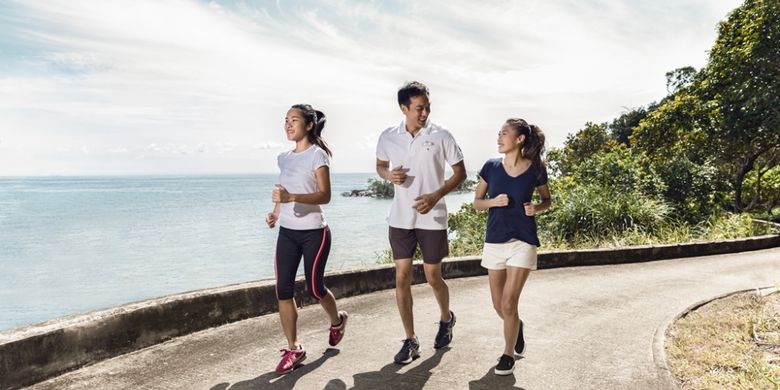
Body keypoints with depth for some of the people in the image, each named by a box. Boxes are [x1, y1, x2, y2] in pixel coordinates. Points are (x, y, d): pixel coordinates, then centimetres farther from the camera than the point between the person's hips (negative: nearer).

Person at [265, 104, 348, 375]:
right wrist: (275, 213, 5)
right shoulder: (284, 158, 11)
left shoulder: (317, 155, -8)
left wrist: (292, 197, -30)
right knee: (283, 290, 0)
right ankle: (293, 349, 12)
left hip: (314, 232, -6)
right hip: (287, 232, 6)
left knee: (314, 288, 5)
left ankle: (337, 321, 37)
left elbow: (325, 196, -17)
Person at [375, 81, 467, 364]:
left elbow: (460, 172, -2)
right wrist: (389, 175, -9)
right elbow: (380, 166, 16)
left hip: (432, 219, -2)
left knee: (433, 278, 8)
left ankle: (446, 319, 39)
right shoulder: (388, 138, -1)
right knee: (402, 279, 1)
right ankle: (410, 341, 15)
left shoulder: (441, 136, -8)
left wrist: (435, 196, -17)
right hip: (400, 218, 2)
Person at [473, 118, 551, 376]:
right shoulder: (491, 167, -1)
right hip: (494, 241, 3)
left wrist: (536, 208, -12)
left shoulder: (535, 169, -5)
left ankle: (508, 355, 17)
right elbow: (477, 202, 6)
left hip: (523, 241, -3)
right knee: (499, 306, 11)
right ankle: (517, 327, 45)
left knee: (509, 303, -6)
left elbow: (547, 201, 10)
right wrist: (494, 201, -14)